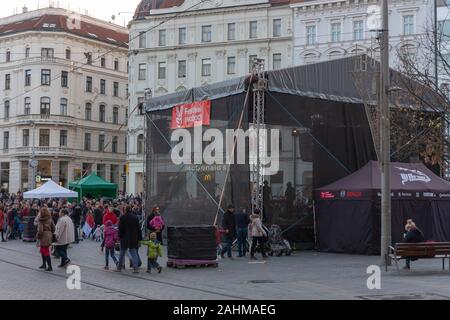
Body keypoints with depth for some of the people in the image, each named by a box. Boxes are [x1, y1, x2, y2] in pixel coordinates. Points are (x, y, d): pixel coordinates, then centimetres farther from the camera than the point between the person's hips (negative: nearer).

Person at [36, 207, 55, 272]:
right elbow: (54, 228, 6)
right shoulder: (50, 219, 3)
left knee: (46, 252, -2)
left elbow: (40, 230, -20)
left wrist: (37, 236, -4)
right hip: (49, 236, 7)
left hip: (43, 237, -7)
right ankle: (44, 264, 32)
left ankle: (50, 267, -1)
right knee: (42, 250, 23)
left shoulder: (40, 220, -16)